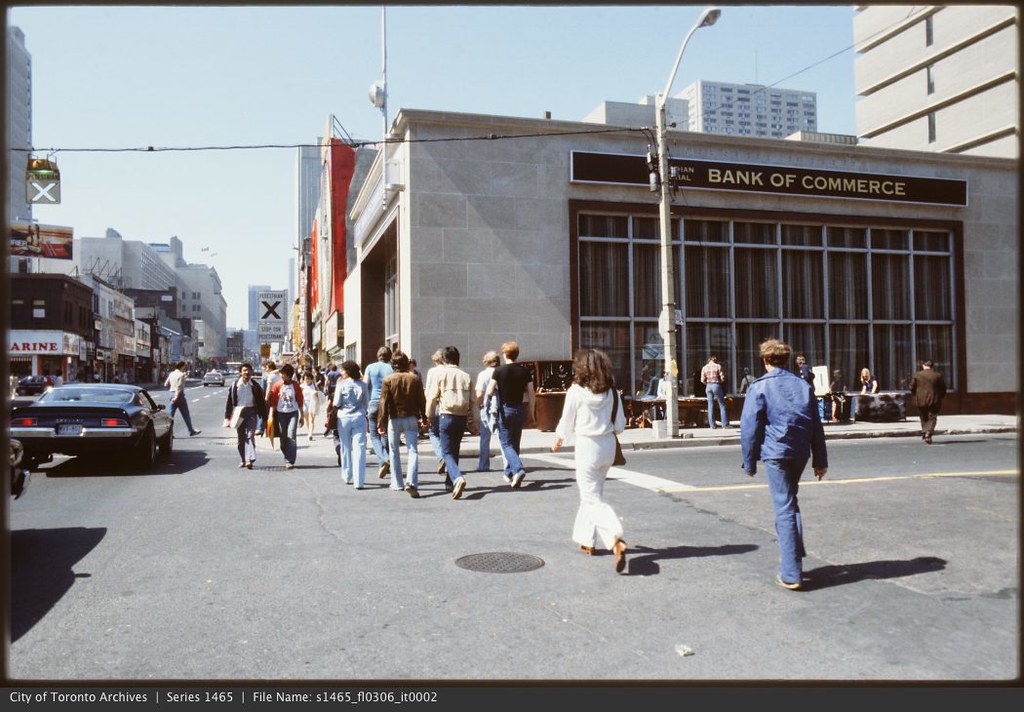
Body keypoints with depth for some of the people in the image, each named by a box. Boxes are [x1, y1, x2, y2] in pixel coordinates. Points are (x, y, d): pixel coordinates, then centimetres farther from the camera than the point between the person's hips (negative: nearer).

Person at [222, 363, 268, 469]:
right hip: (239, 413, 2)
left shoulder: (255, 386, 1)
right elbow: (229, 402, 4)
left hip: (251, 412, -2)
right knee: (241, 438, 9)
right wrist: (227, 418, -1)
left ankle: (250, 460, -22)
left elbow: (262, 402, 4)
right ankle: (244, 460, 20)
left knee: (250, 435, -14)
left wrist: (264, 418, 3)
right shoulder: (234, 386, 2)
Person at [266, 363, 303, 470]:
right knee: (283, 438, 6)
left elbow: (300, 402, 5)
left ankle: (289, 461, -12)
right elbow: (273, 402, 0)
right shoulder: (277, 385, -2)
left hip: (293, 413, -1)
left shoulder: (295, 386, -1)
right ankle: (288, 459, 22)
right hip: (281, 413, 1)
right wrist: (271, 416, -3)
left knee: (291, 437, -13)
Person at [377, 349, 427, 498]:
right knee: (413, 450, -3)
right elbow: (422, 400, 4)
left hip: (394, 419, -1)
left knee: (394, 452, 14)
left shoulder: (388, 380, -6)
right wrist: (423, 417, 17)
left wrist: (381, 422, -7)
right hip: (411, 418, 1)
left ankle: (397, 483, 21)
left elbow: (384, 402, -9)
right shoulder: (415, 379, 0)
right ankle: (411, 483, -19)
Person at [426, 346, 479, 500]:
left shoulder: (441, 374, -4)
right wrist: (473, 422, 11)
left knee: (447, 453, -4)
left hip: (446, 416, -4)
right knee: (454, 451, 20)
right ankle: (451, 481, 29)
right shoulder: (466, 376, 6)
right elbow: (473, 401, 5)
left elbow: (432, 398, -5)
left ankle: (458, 478, -28)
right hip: (462, 417, 4)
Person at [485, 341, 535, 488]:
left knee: (506, 443, 0)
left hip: (505, 409, -4)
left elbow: (489, 392, -12)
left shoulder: (499, 370, -9)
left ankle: (518, 469, -22)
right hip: (520, 409, 4)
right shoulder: (525, 371, 0)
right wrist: (531, 413, 12)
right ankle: (509, 473, 26)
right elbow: (531, 394, 3)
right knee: (515, 443, 16)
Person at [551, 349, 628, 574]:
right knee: (593, 493, 22)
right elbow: (620, 424, 3)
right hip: (608, 446, 5)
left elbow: (566, 424, -3)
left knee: (593, 498, -4)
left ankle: (616, 540, -24)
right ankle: (587, 539, 31)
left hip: (587, 446, -5)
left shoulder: (576, 391, -11)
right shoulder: (612, 391, -1)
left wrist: (558, 443, 15)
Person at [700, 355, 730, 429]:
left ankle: (712, 425, 4)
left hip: (708, 386, 3)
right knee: (722, 405, 4)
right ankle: (725, 424, 3)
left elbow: (702, 380, 2)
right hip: (716, 385, -3)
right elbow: (722, 378, -8)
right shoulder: (718, 366, -4)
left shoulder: (704, 368, 6)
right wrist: (719, 381, 13)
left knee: (710, 406, 6)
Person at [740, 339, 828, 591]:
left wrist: (749, 462, 1)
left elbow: (749, 427, -6)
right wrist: (820, 460, 15)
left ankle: (791, 575, -4)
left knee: (784, 508, -4)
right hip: (800, 452, 5)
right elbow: (816, 426, 12)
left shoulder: (759, 387, -2)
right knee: (790, 502, 24)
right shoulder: (803, 385, 12)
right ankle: (794, 555, 28)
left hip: (775, 452, -5)